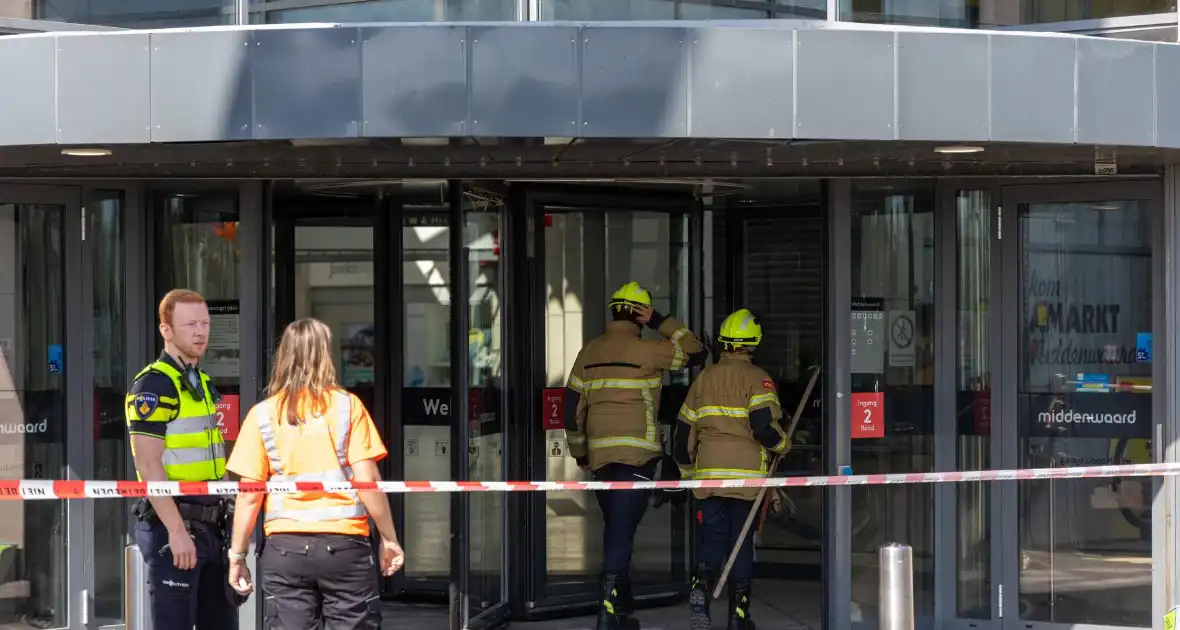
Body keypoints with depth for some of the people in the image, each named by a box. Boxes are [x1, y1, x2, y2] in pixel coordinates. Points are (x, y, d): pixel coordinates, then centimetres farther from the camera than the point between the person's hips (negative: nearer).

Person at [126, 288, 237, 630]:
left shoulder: (203, 384, 16)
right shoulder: (153, 385, -11)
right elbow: (149, 466, -18)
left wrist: (224, 520, 17)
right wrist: (176, 531, -23)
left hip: (210, 524, 9)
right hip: (172, 527, -9)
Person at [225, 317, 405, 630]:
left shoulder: (263, 414, 2)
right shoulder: (347, 406, -2)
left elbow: (249, 494, -1)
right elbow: (368, 480, -7)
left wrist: (237, 555, 6)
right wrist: (389, 539, 2)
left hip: (286, 546, 1)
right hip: (344, 543, -1)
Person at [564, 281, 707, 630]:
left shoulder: (589, 352, 10)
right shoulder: (647, 350, -6)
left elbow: (572, 408, 12)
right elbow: (696, 353, 2)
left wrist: (580, 454, 21)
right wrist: (661, 322, 3)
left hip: (601, 454, 5)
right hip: (637, 451, -5)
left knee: (615, 526, 16)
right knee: (622, 527, -8)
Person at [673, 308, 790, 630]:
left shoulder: (704, 378, 9)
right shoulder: (757, 378, -6)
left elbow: (684, 430, 13)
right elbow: (763, 425, -18)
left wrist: (686, 469, 26)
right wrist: (782, 444, 2)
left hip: (708, 475, 3)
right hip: (747, 475, -3)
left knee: (713, 539, 9)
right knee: (742, 542, 6)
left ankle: (701, 586, -18)